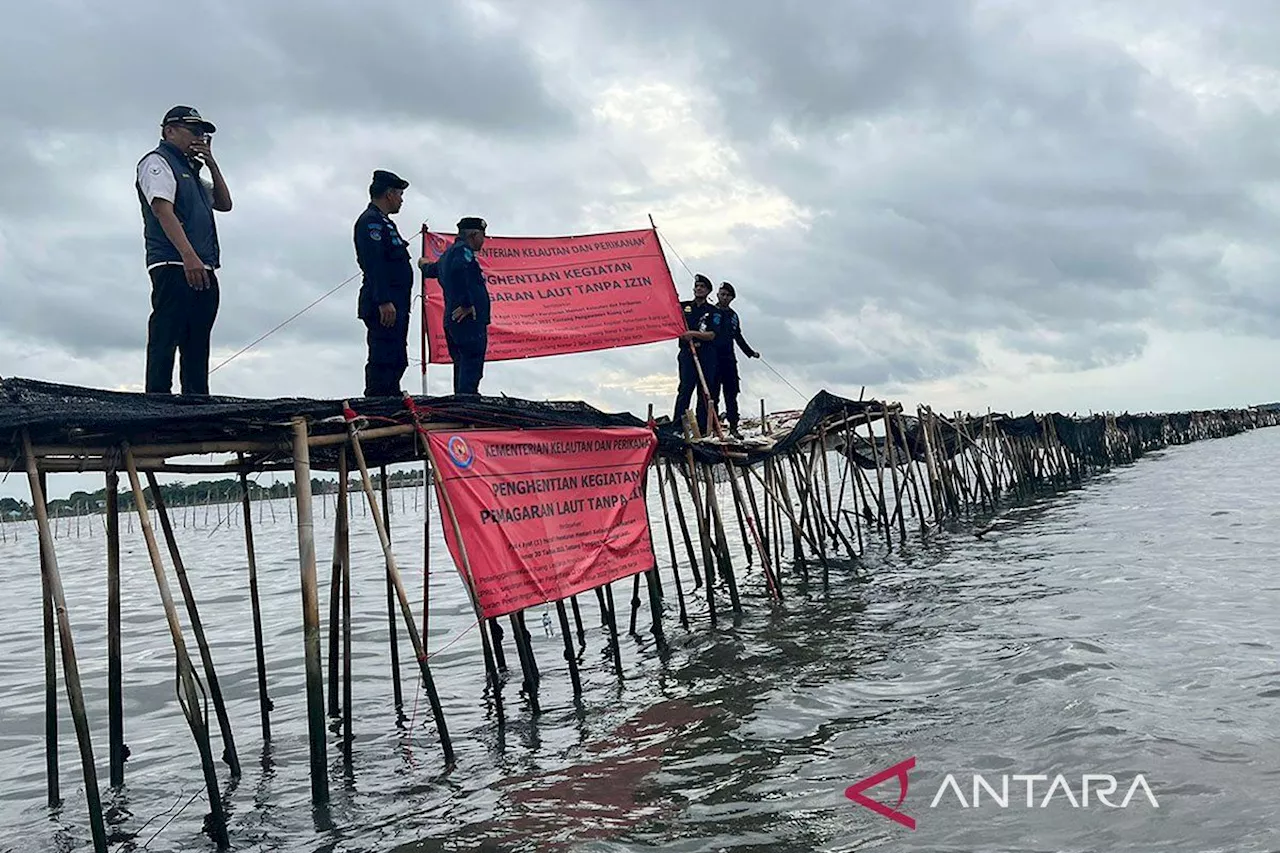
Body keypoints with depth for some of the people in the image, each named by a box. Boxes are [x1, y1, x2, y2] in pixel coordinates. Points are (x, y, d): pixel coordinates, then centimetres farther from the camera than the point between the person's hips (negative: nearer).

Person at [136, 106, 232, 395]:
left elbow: (224, 204, 27)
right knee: (166, 339, -13)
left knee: (197, 346, 5)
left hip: (202, 272, 9)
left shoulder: (191, 171, 29)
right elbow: (162, 209, -13)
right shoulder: (157, 162, 2)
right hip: (173, 267, -9)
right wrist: (189, 256, -25)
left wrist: (212, 164, 16)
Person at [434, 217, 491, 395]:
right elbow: (461, 269, -30)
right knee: (471, 368, -15)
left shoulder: (447, 254, 24)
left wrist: (424, 265, 71)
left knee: (462, 366, 12)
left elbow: (433, 270, 47)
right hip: (469, 320, -10)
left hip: (452, 320, 10)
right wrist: (467, 305, -26)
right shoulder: (462, 250, -6)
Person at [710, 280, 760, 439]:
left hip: (729, 359, 5)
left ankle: (733, 427, 9)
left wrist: (750, 352, 28)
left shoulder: (733, 315, 17)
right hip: (713, 359, -5)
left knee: (731, 393, 5)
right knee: (713, 394, -3)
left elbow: (738, 337, 27)